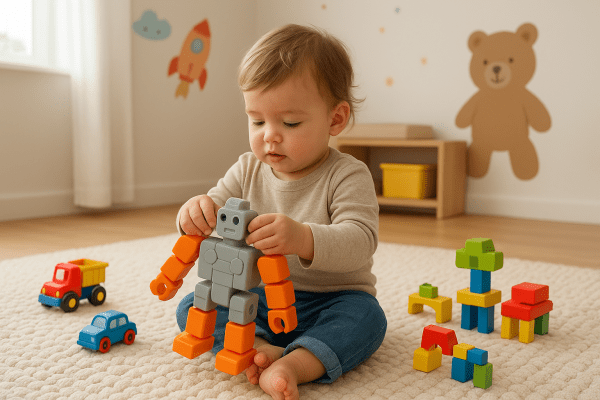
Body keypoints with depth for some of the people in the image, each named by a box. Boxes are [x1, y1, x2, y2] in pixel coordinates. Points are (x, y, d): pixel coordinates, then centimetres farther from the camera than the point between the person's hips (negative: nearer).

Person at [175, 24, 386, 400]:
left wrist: (303, 239, -50)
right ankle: (262, 348, -30)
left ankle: (294, 365, -42)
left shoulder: (347, 175, -16)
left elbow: (360, 242, -29)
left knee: (367, 316, -32)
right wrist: (196, 212, -26)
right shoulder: (248, 170, 0)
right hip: (258, 296, 4)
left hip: (330, 300, -3)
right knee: (191, 307, -13)